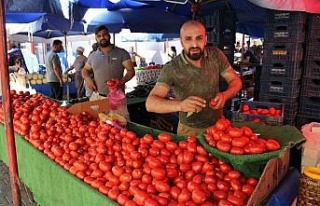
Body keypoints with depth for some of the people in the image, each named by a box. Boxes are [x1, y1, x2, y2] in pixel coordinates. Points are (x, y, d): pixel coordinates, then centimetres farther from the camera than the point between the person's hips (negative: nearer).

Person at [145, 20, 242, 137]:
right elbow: (150, 103, -30)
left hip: (218, 123, 3)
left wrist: (225, 95, -27)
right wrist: (180, 105, -49)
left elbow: (235, 80, -4)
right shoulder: (171, 69, -23)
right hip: (190, 130, -3)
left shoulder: (216, 55, -13)